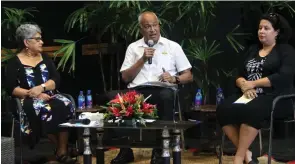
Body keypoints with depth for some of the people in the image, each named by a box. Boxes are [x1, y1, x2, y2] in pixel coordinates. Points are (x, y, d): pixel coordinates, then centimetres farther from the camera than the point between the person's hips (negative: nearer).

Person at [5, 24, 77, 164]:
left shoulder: (45, 58, 16)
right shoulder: (14, 62, 2)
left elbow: (56, 80, 5)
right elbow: (11, 88, -8)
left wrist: (41, 87, -15)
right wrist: (34, 95, -19)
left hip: (49, 97, 4)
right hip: (29, 100, -4)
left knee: (65, 105, -30)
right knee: (44, 111, -37)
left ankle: (62, 151, -30)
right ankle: (61, 149, -21)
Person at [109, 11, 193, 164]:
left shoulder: (173, 46, 14)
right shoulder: (133, 47, 18)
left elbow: (188, 76, 12)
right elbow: (125, 77, 9)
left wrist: (174, 79, -9)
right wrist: (142, 59, -1)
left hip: (162, 90, -1)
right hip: (137, 91, 1)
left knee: (167, 95, -40)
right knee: (112, 97, -32)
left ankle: (160, 150, -28)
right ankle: (125, 149, -17)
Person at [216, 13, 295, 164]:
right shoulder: (252, 50, 22)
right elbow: (239, 76, 17)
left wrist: (253, 83, -13)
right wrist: (243, 84, -9)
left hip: (275, 97, -6)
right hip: (249, 95, 6)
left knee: (249, 111, -38)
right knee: (223, 110, -25)